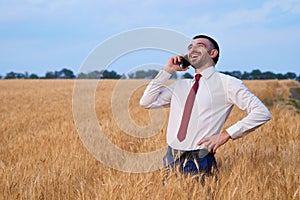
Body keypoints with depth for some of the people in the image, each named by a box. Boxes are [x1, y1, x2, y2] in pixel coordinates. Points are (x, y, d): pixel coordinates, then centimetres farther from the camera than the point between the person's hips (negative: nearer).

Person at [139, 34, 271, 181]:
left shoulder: (226, 83, -1)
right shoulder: (179, 85, 16)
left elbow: (262, 113, -7)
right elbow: (146, 102, 10)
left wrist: (226, 135, -13)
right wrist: (167, 71, 7)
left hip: (199, 163, -5)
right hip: (171, 159, 5)